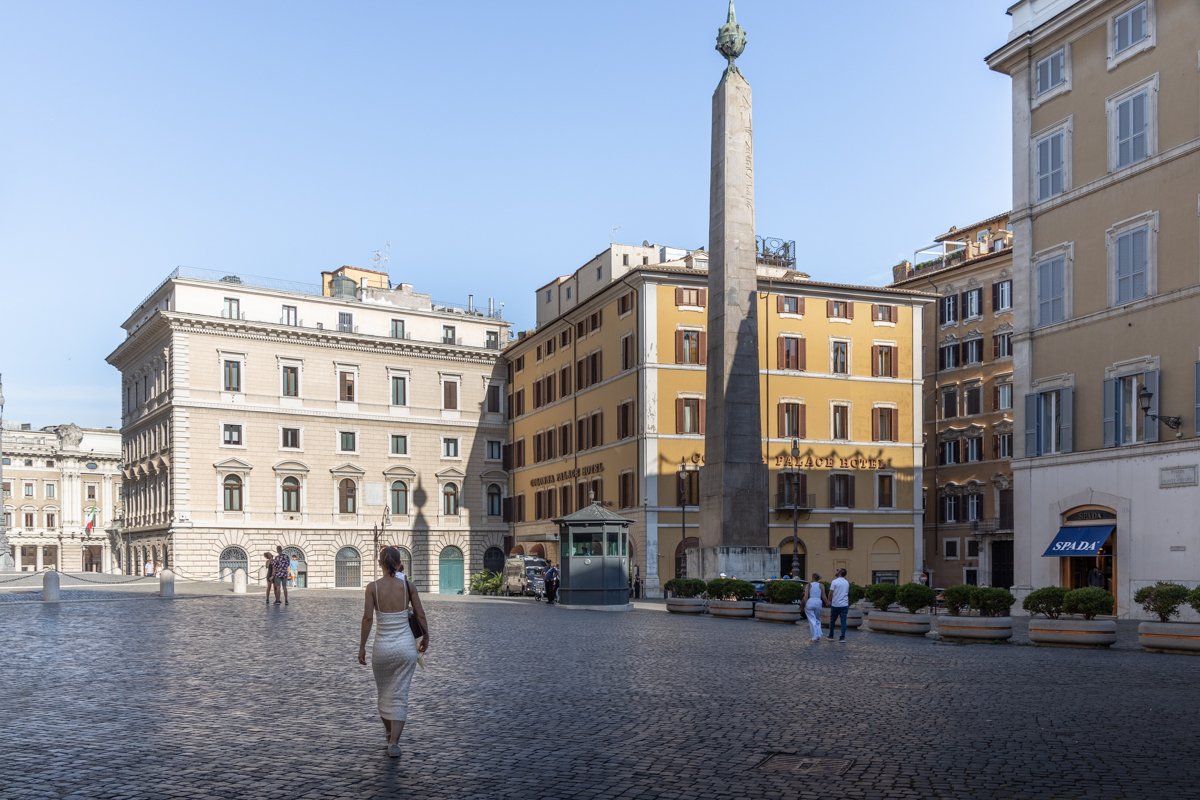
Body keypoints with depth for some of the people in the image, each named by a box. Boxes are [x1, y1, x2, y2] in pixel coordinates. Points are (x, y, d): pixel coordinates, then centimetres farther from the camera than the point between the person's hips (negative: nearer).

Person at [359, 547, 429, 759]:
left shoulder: (373, 587, -6)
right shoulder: (408, 585, -3)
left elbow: (367, 618, -11)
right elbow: (420, 615, 0)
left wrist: (362, 646, -3)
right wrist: (426, 637, 16)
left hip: (382, 646, 0)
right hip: (406, 645, 0)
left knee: (384, 692, 21)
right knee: (400, 695, 6)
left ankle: (390, 734, 37)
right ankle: (394, 742, -3)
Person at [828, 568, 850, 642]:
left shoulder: (834, 582, -10)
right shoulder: (847, 582, 7)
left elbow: (831, 593, -10)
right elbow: (848, 593, 14)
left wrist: (829, 601, 3)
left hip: (835, 604, -3)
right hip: (844, 605, 3)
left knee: (832, 621, 11)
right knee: (843, 621, 1)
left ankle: (831, 636, 18)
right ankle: (843, 637, -4)